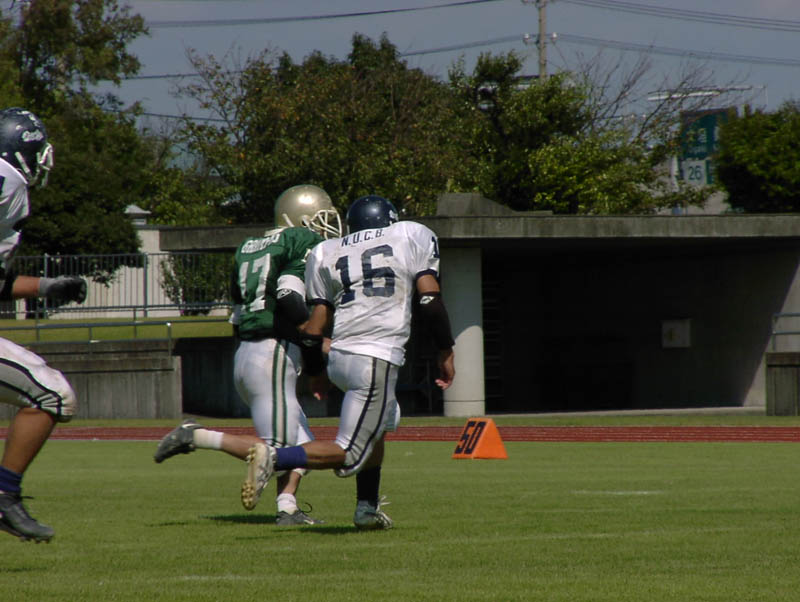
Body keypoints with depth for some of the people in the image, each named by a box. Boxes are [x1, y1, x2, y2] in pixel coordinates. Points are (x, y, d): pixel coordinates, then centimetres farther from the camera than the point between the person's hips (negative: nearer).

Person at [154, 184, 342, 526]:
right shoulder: (306, 242, -4)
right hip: (274, 353, -9)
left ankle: (287, 507, 0)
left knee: (300, 443, 12)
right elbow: (289, 298, -19)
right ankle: (196, 437, -9)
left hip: (244, 353, 9)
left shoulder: (249, 249, 19)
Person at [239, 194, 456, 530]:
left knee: (378, 427, 31)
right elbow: (429, 300, -1)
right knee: (348, 456, -6)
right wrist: (445, 350, 9)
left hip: (339, 356, 6)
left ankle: (367, 508, 28)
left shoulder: (327, 254, 16)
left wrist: (316, 373, 26)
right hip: (376, 360, -6)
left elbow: (315, 328, 12)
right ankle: (274, 459, -26)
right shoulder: (412, 238, 10)